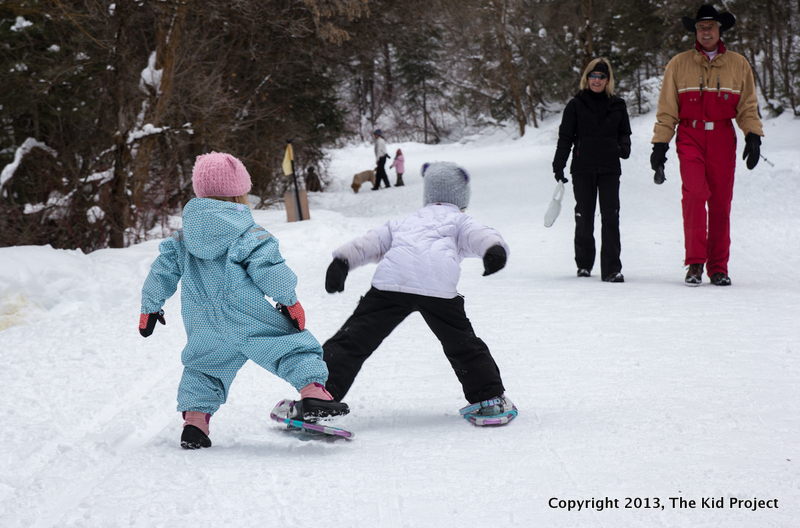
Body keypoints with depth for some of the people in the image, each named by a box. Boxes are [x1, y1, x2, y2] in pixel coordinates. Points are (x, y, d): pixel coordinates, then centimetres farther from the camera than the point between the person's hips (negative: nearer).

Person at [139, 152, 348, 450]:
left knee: (203, 368, 25)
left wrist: (150, 307, 28)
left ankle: (194, 417, 8)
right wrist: (289, 301, -2)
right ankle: (313, 393, -21)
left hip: (203, 327, 5)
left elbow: (163, 270, 18)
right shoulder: (250, 234, -2)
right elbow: (268, 268, -11)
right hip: (250, 319, -5)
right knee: (295, 347, 0)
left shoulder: (183, 238, 14)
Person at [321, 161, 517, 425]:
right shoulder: (460, 221, 30)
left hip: (391, 282, 1)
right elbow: (479, 235, 8)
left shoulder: (403, 223, 39)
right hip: (438, 288, -1)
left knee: (354, 340, 1)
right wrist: (494, 249, -11)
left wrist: (342, 261, 17)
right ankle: (490, 399, 19)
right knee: (462, 344, 18)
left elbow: (372, 241, 26)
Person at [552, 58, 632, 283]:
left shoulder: (617, 106, 10)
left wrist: (624, 147, -4)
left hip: (609, 169, 0)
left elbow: (625, 132, 18)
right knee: (584, 216, 5)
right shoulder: (576, 105, 6)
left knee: (610, 217, -8)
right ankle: (584, 263, 22)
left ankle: (612, 268, -10)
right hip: (583, 169, 0)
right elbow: (565, 137, 7)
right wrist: (559, 165, 1)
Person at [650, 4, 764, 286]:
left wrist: (753, 137, 1)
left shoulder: (738, 65, 11)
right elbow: (666, 109, 10)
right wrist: (660, 144, 4)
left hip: (722, 139, 1)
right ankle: (695, 262, -16)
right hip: (689, 137, -1)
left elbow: (748, 107, 14)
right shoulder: (679, 65, 8)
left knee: (721, 202, 1)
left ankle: (718, 267, 10)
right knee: (694, 193, -20)